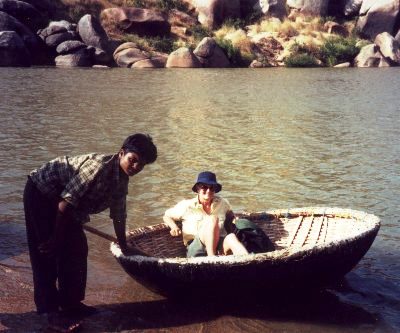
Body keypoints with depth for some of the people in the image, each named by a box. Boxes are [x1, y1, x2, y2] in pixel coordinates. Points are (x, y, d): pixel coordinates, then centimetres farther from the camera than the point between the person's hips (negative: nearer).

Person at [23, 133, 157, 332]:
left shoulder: (122, 180, -1)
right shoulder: (99, 167, -30)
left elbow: (118, 215, 13)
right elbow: (65, 204, -29)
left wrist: (124, 248, 21)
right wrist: (56, 239, -21)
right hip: (41, 193, -9)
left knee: (77, 250, 7)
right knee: (48, 253, -8)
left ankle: (70, 304, 18)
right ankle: (50, 310, 0)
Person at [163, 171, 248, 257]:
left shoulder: (222, 203, 14)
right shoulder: (187, 206, 4)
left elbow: (231, 217, 32)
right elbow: (167, 216, 15)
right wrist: (174, 227, -6)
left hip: (219, 245, 3)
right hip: (196, 246, -3)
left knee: (231, 237, -33)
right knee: (213, 219, -29)